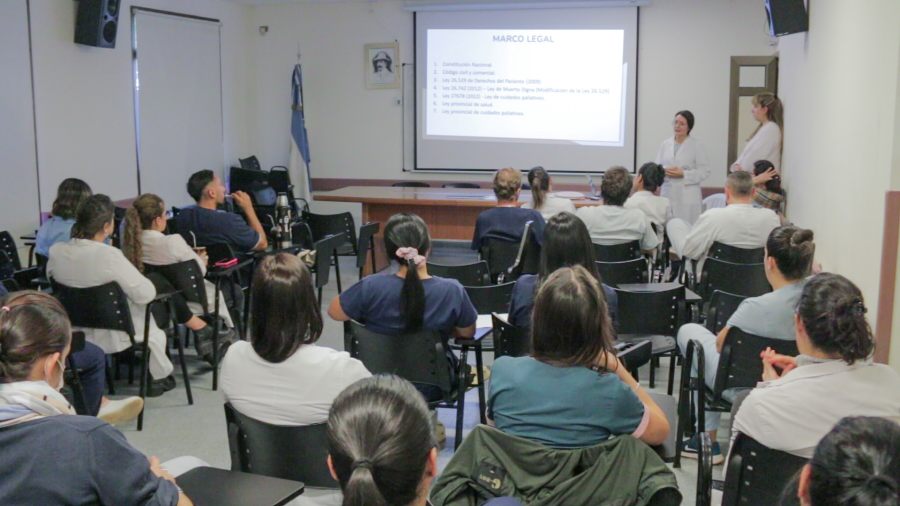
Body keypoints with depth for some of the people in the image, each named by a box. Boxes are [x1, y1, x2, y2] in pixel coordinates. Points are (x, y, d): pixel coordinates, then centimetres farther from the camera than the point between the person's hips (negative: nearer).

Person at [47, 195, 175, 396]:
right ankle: (158, 378, 44)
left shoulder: (56, 251, -12)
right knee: (154, 332, 27)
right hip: (110, 336, -6)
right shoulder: (110, 256, -30)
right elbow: (146, 294, -24)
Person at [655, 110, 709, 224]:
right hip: (667, 194, 3)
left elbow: (704, 172, -4)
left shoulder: (697, 146, 0)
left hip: (687, 197, -3)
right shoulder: (665, 144, 10)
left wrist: (683, 174, -15)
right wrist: (664, 171, -10)